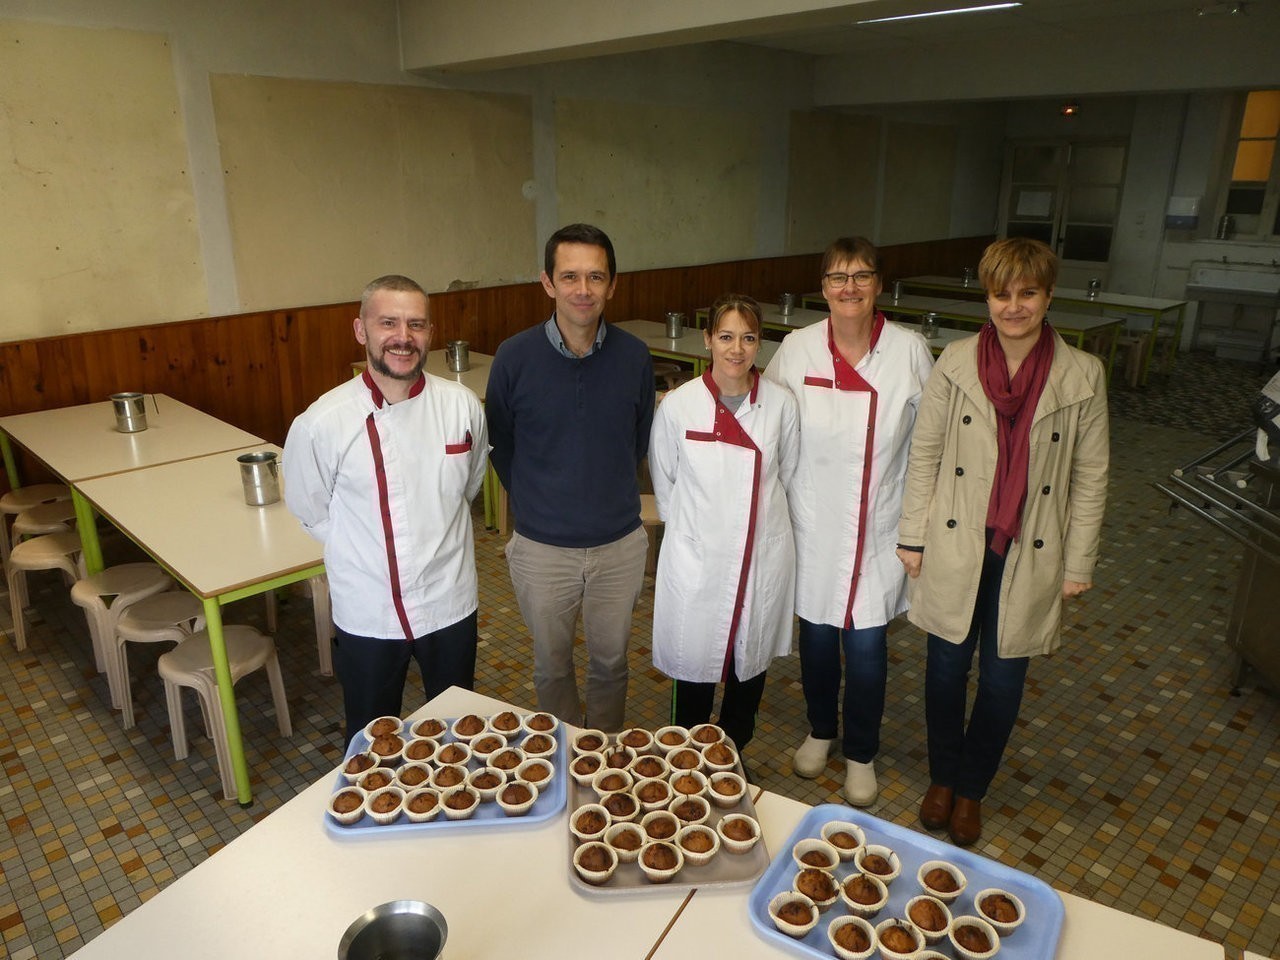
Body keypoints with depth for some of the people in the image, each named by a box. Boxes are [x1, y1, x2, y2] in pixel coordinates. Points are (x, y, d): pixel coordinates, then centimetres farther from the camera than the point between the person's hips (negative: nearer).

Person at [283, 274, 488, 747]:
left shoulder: (462, 406, -11)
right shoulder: (322, 423, -18)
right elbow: (311, 512, -1)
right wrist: (365, 554, 1)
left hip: (450, 605, 2)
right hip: (367, 615, -2)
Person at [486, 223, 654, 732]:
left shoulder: (634, 357, -8)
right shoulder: (515, 356, -12)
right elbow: (499, 445, 3)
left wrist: (612, 495, 9)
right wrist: (535, 503, 6)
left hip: (620, 543, 1)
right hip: (541, 547, -1)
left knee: (610, 661, 19)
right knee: (551, 666, 18)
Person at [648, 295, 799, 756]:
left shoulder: (780, 403, -7)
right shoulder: (678, 405, -11)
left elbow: (786, 472, 8)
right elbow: (664, 482, 3)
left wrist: (760, 518, 10)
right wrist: (692, 526, 6)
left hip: (763, 558, 2)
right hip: (697, 561, -2)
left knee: (750, 660, 18)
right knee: (694, 666, 11)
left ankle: (733, 754, 43)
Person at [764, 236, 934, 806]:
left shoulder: (910, 352, -8)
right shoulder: (796, 350, -7)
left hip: (879, 526, -1)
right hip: (813, 523, 1)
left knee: (866, 643, 7)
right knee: (816, 632, 16)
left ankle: (861, 754, 32)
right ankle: (820, 730, 42)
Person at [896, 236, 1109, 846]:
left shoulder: (1082, 376, -5)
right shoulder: (955, 363, -4)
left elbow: (1089, 476, 1)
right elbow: (924, 453, 1)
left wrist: (1079, 562, 1)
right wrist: (912, 536, 0)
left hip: (1030, 555, 0)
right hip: (955, 548, 0)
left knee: (1002, 680, 11)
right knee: (947, 666, 13)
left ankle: (971, 786, 35)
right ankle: (942, 777, 36)